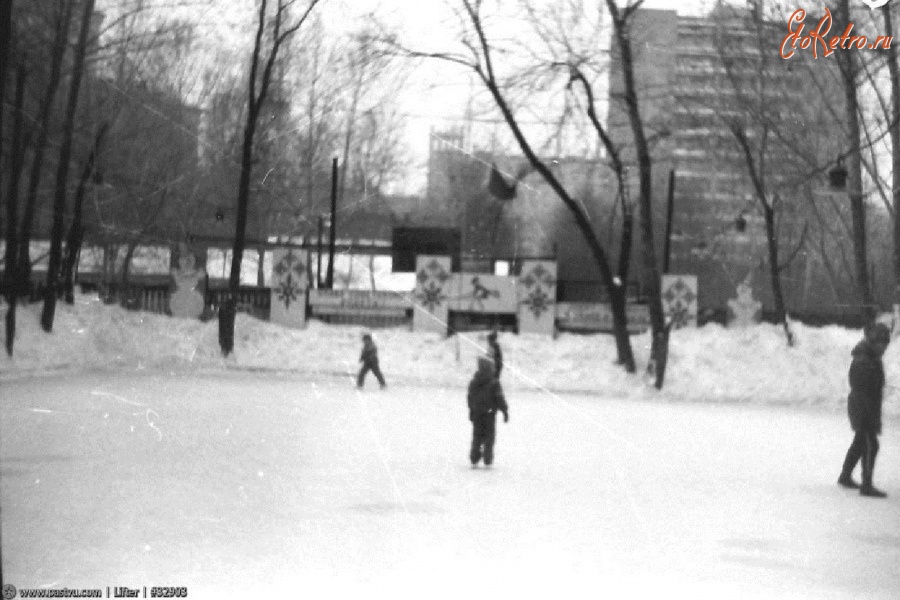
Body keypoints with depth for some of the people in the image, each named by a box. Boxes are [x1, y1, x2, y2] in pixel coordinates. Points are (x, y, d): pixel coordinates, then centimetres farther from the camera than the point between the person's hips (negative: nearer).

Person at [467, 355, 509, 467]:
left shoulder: (473, 382, 4)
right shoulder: (494, 383, -12)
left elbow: (470, 398, 11)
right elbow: (499, 398, -11)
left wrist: (471, 412, 21)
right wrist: (505, 411, -3)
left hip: (476, 414, 4)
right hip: (489, 413, -4)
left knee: (477, 437, 11)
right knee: (489, 437, 3)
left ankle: (474, 460, 8)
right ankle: (487, 461, -1)